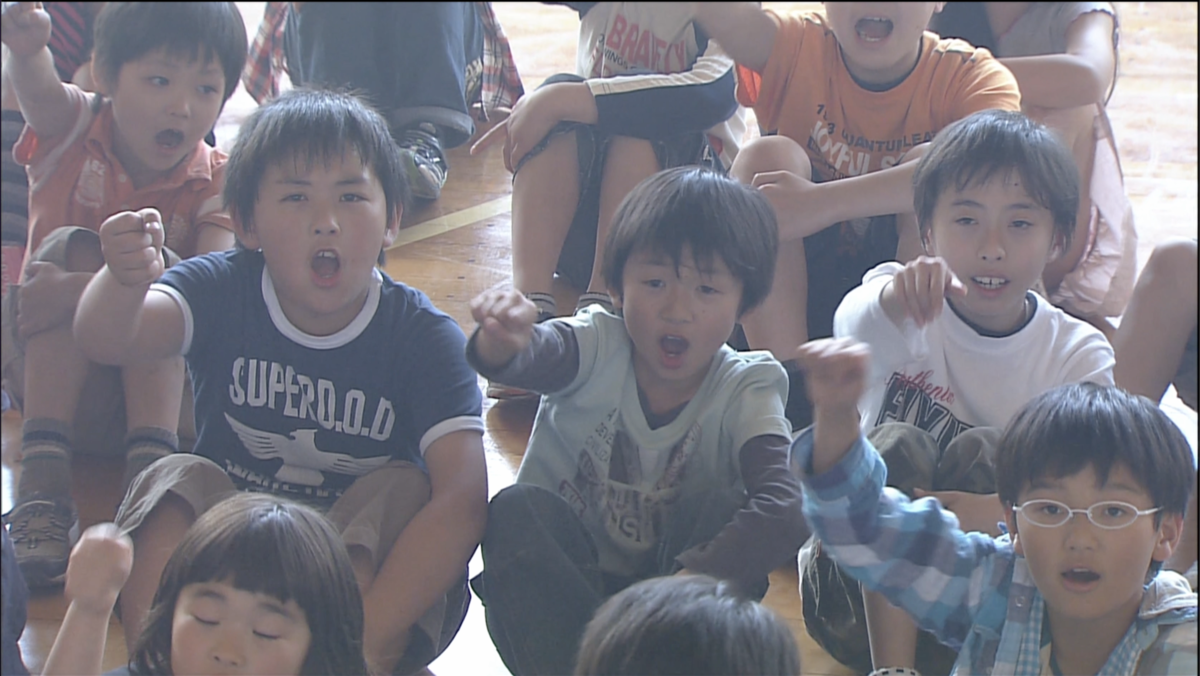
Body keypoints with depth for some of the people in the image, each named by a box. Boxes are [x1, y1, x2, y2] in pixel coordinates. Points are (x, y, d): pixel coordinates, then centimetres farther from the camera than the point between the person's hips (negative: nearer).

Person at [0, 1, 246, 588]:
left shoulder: (214, 182, -7)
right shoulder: (75, 131, -4)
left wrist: (85, 293, -42)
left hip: (166, 375, -1)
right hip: (50, 373, 1)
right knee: (72, 248, -26)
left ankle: (151, 465, -41)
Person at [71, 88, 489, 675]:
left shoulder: (422, 337, -15)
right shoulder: (223, 292, -9)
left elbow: (463, 499, -27)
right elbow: (106, 340, -29)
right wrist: (125, 281, -55)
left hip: (368, 559, -1)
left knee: (406, 489, -28)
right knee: (176, 478, -24)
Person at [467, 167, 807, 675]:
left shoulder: (744, 393, -10)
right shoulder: (598, 348, -9)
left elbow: (784, 508, -29)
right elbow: (537, 356, -35)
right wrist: (503, 343, -61)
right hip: (551, 598, 0)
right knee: (520, 509, -28)